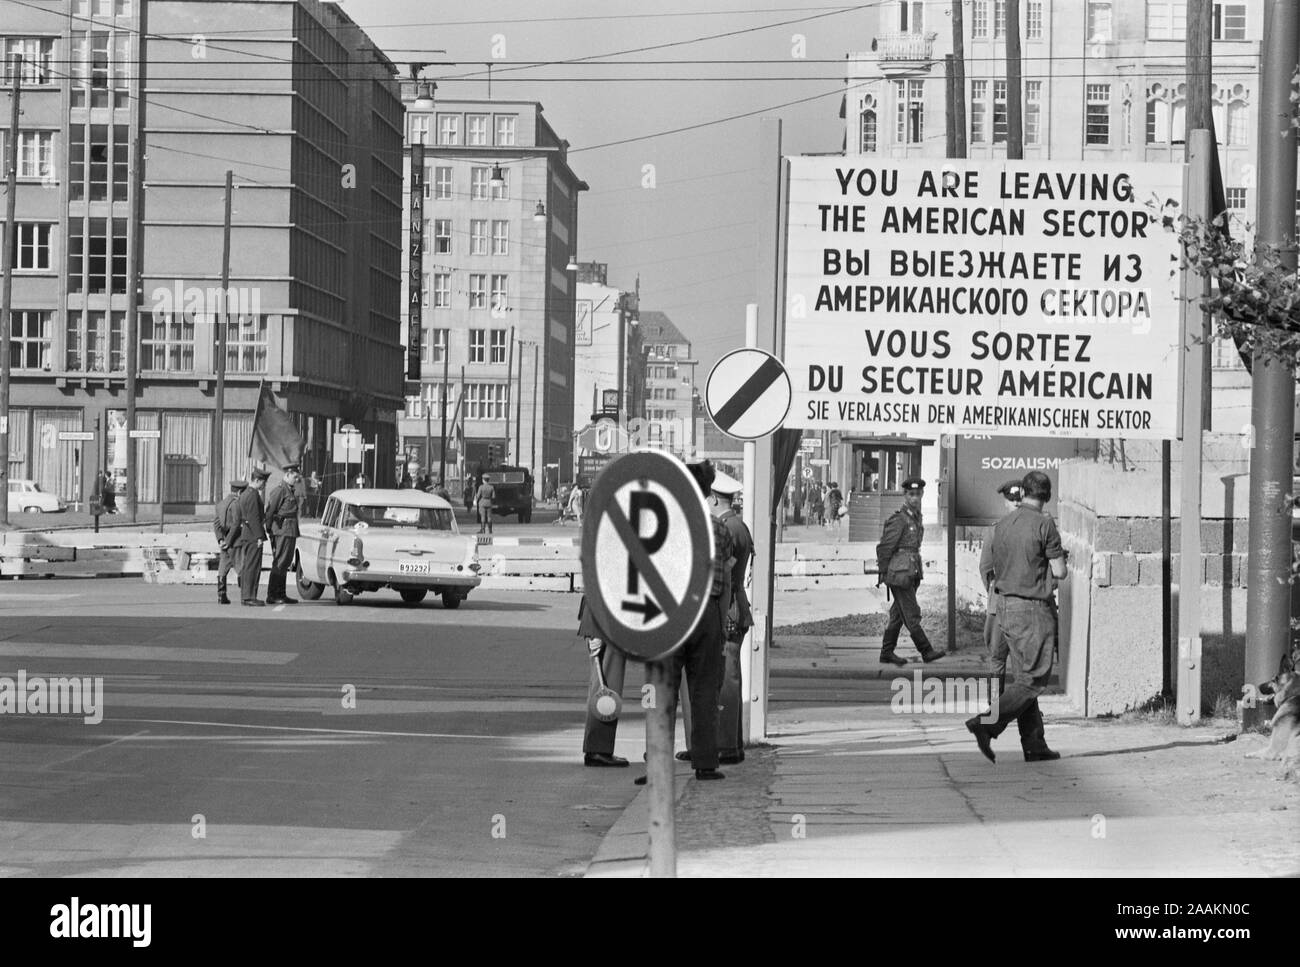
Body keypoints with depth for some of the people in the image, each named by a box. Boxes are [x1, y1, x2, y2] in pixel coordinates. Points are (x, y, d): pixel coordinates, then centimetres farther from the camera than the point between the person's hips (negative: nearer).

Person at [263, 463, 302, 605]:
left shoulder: (290, 490, 19)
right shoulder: (280, 490, -12)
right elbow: (270, 511, -14)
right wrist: (269, 529, -12)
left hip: (290, 531, 10)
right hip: (282, 530, -10)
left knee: (285, 563, 13)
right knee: (279, 563, -10)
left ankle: (281, 594, 18)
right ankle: (272, 596, -9)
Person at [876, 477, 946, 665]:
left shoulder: (917, 517, 13)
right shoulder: (898, 519, -14)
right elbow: (884, 548, -12)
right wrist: (883, 574, -7)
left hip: (911, 574, 9)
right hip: (899, 574, -9)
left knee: (898, 615, 12)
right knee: (911, 614, -4)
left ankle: (887, 653, 17)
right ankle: (926, 651, -2)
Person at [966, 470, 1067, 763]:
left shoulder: (1002, 525, 8)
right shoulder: (1044, 525, -13)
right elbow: (1060, 572, -12)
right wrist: (1058, 560, 10)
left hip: (1006, 606, 7)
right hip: (1033, 608, -7)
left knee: (1021, 677, 9)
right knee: (1032, 679, -4)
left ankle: (1035, 745, 10)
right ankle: (986, 724, -17)